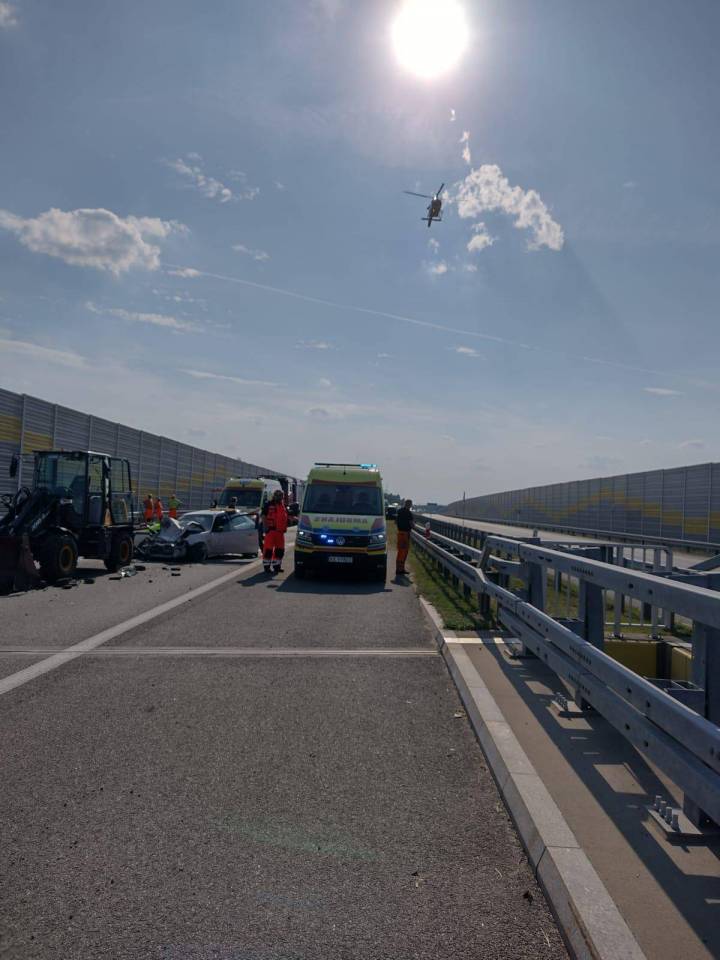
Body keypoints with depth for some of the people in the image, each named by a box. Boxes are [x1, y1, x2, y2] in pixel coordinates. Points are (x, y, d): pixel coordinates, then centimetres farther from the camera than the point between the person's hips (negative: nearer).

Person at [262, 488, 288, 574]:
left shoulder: (283, 506, 16)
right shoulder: (268, 504, -2)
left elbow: (286, 516, 25)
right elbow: (264, 516, -6)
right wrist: (265, 527, -14)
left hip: (280, 531, 6)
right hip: (271, 530, -6)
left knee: (280, 549, 11)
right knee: (268, 549, -6)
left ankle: (276, 566, 23)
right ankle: (267, 567, 1)